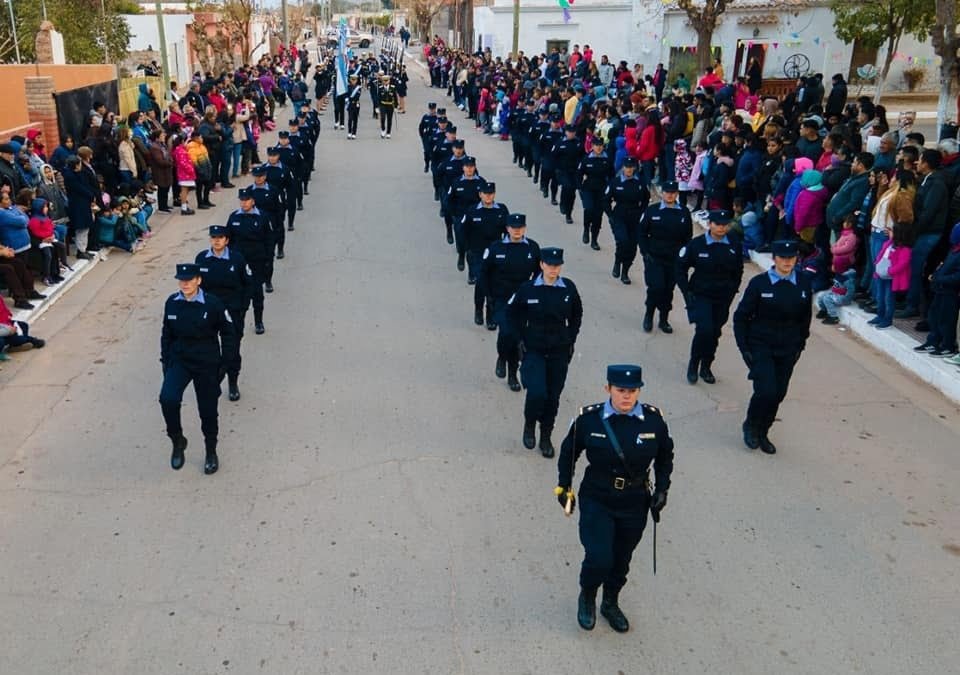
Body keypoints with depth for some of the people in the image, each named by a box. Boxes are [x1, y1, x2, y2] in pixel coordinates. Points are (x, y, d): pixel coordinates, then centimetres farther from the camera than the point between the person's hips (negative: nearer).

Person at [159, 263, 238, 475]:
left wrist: (225, 363, -6)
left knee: (208, 410, 7)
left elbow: (228, 334, -5)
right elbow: (167, 334, 10)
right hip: (179, 360, 2)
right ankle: (178, 441, 4)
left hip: (207, 364, -2)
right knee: (168, 399, -21)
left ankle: (211, 452, 30)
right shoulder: (172, 303, -2)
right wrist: (165, 361, 8)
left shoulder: (213, 304, -13)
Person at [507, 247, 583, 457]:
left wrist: (570, 339, 6)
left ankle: (546, 438, 26)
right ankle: (529, 425, 16)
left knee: (553, 396, 8)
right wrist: (522, 338, 0)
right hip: (534, 351, -2)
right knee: (537, 393, -15)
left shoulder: (569, 288, -3)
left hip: (559, 352, 2)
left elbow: (577, 314, 12)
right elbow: (512, 313, 5)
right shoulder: (528, 289, -8)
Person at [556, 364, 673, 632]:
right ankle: (587, 598, 21)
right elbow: (568, 452, 2)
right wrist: (564, 486, 3)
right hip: (596, 502, -2)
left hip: (635, 505, 3)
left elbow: (665, 456, 8)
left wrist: (662, 489, 1)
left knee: (621, 560, 17)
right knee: (599, 559, -12)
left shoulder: (654, 419, -10)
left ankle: (611, 604, 45)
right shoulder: (588, 419, -15)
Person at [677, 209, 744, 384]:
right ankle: (693, 365, 3)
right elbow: (681, 268, -1)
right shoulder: (696, 244, -9)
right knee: (704, 330, -17)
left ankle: (706, 368, 27)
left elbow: (738, 271, 13)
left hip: (723, 299, 3)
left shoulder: (734, 246, -1)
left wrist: (732, 291, 5)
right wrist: (687, 291, -7)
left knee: (715, 333, 9)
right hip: (700, 296, -3)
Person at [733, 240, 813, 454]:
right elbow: (741, 316, -3)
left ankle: (762, 433, 29)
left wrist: (800, 344, 9)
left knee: (779, 393, 7)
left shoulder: (804, 283, -1)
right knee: (766, 391, -14)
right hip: (760, 347, -3)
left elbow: (806, 316, 11)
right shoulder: (759, 283, -9)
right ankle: (751, 426, 14)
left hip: (788, 351, 3)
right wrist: (744, 347, -8)